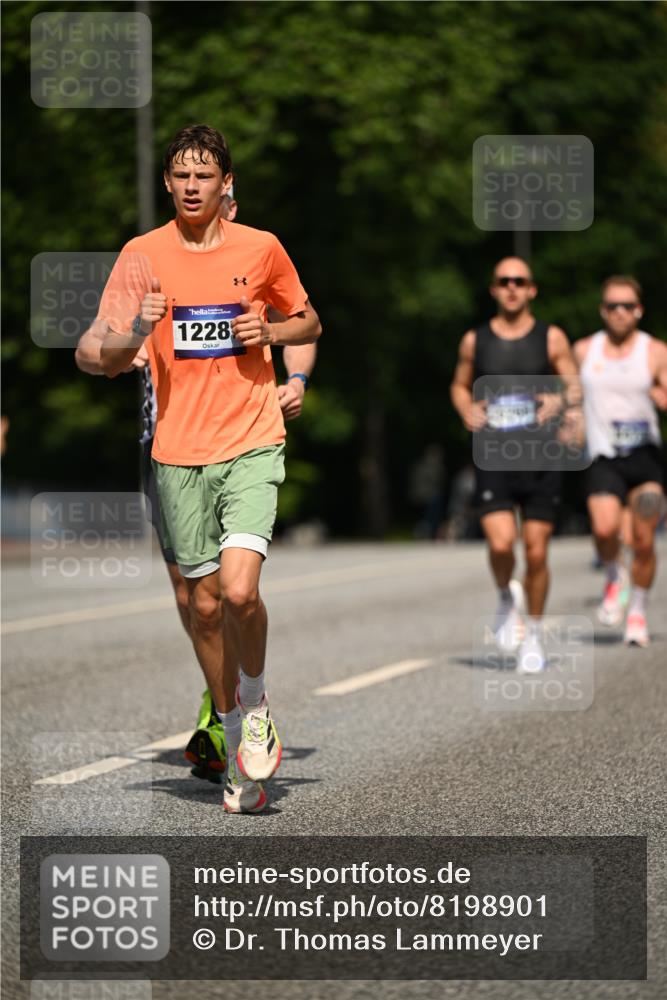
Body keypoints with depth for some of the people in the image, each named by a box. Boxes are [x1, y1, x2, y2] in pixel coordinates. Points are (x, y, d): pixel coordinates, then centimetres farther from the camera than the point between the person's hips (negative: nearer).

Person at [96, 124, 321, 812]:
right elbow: (109, 360, 0)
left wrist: (268, 330, -5)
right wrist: (138, 331, -22)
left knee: (239, 589, -19)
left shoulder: (260, 249, 3)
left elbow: (310, 324, 16)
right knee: (204, 603, 7)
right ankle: (238, 747, 22)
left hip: (252, 444, -1)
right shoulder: (142, 256, 2)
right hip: (180, 452, 2)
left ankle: (255, 704, 9)